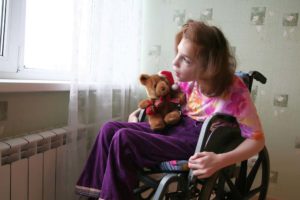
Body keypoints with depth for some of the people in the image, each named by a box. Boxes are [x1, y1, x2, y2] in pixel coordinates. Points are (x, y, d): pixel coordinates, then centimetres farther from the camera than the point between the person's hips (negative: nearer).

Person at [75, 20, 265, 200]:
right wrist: (139, 111, 9)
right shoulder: (191, 79, -2)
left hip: (197, 142, -7)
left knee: (123, 139, -23)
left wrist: (220, 161, -31)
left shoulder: (234, 91, -20)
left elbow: (257, 139, -16)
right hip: (176, 127, 7)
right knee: (110, 129, -7)